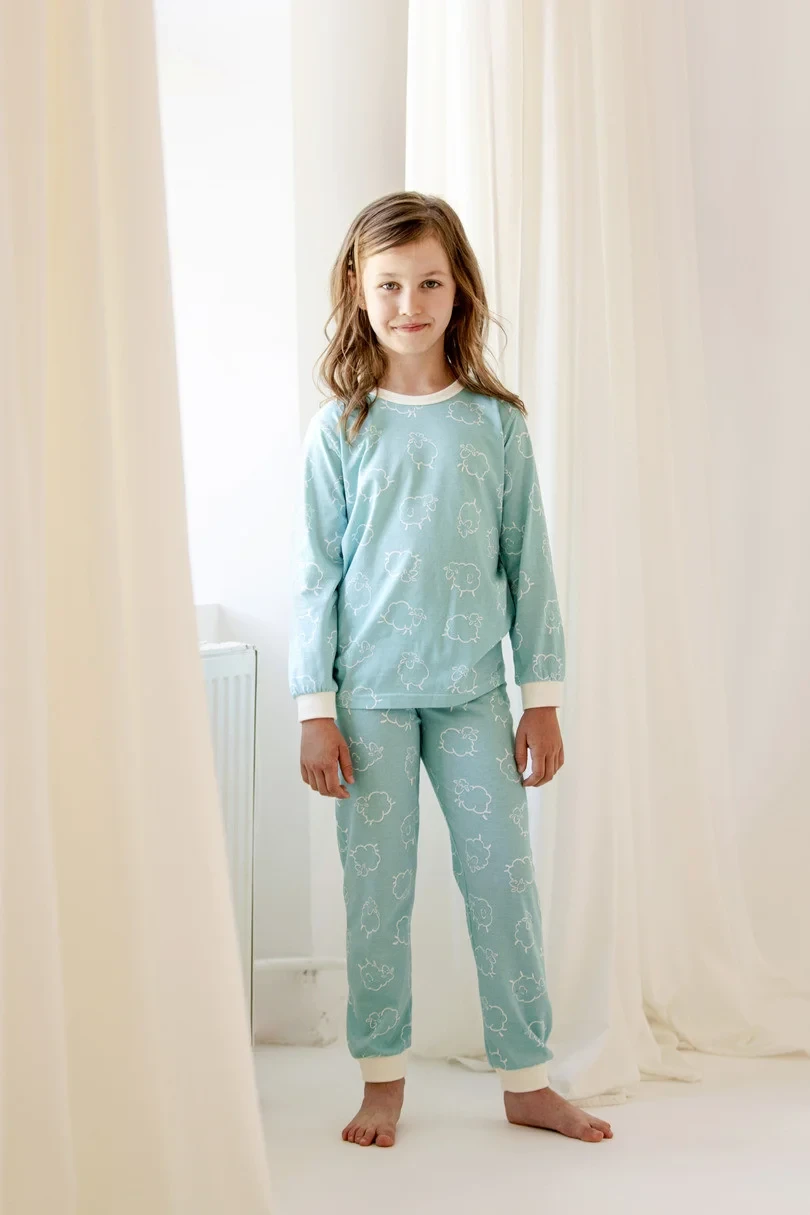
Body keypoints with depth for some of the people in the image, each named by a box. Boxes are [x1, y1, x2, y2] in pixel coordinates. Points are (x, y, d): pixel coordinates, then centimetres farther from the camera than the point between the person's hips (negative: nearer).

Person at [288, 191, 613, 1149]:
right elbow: (313, 575, 1)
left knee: (505, 878, 4)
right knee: (376, 886, 6)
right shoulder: (339, 430, 0)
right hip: (371, 692, -1)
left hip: (473, 689, 1)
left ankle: (527, 1080, 18)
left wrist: (543, 697, 3)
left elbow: (529, 565, 5)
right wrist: (314, 709, -3)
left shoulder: (496, 422, 3)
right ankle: (383, 1077, 22)